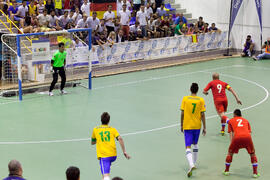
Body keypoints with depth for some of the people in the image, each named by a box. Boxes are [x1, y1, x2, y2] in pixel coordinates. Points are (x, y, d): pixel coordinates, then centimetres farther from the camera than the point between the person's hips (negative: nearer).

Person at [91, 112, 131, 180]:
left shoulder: (95, 130, 12)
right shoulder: (112, 129, 11)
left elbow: (92, 142, 23)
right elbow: (120, 139, -4)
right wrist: (124, 151, -5)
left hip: (103, 156, -3)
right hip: (113, 155, 4)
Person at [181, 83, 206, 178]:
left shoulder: (185, 99, -4)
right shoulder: (201, 100, -2)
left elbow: (182, 113, -3)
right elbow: (202, 115, -3)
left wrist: (181, 125, 9)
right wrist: (204, 127, 4)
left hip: (187, 126, -2)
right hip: (197, 126, 2)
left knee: (188, 147, -6)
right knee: (195, 144, 24)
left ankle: (191, 165, -27)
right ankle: (194, 163, 32)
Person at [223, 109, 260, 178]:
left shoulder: (231, 121, 28)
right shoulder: (246, 120, 32)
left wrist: (231, 143, 19)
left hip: (237, 137, -1)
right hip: (247, 137, 1)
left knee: (230, 152, 23)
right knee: (252, 154, 21)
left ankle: (226, 171, 29)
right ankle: (255, 173, 16)